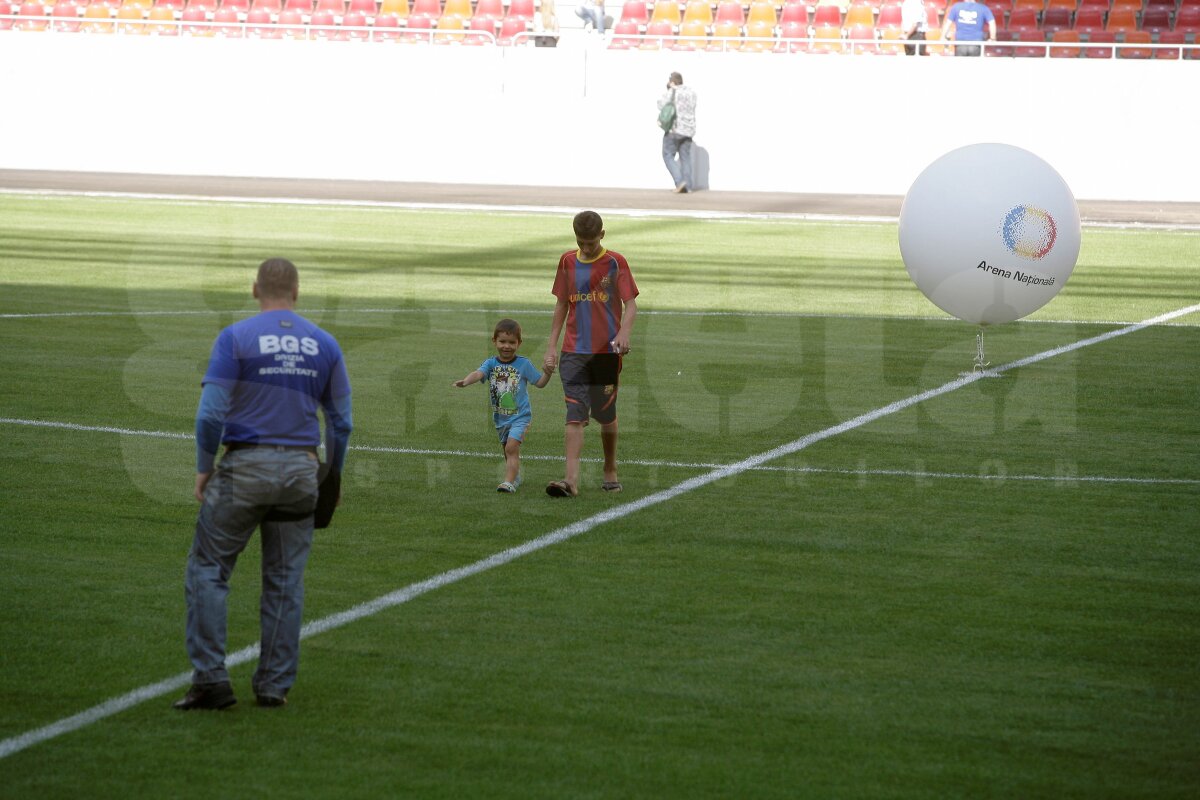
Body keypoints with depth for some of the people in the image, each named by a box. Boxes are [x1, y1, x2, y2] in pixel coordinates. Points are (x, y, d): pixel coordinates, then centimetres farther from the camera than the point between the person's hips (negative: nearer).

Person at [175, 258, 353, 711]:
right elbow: (341, 422, 9)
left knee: (208, 570, 5)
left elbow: (211, 413, -10)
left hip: (244, 469, -3)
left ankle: (210, 678, -2)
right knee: (285, 581, 10)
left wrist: (204, 469, 0)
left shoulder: (235, 338, -5)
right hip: (301, 471, 4)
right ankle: (275, 685, 12)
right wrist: (333, 478, 20)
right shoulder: (325, 345, 7)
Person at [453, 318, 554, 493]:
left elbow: (539, 382, 2)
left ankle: (509, 482, -24)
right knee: (508, 450, 19)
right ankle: (516, 476, 40)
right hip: (500, 417, 4)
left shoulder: (524, 364, -6)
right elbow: (479, 373, -21)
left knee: (511, 447, -20)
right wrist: (465, 381, -42)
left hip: (520, 415, -4)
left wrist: (548, 374, -19)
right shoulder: (491, 364, -2)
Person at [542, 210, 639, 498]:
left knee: (606, 415, 9)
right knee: (575, 415, -11)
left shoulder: (615, 263, -2)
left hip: (607, 351, -2)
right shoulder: (568, 262, 9)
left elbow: (630, 305, -6)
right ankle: (571, 479, -20)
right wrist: (552, 346, 11)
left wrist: (624, 332, -26)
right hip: (574, 352, 2)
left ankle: (610, 472, 30)